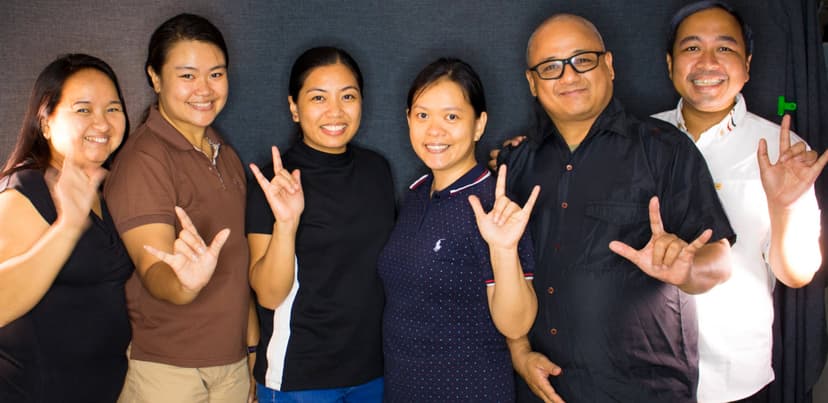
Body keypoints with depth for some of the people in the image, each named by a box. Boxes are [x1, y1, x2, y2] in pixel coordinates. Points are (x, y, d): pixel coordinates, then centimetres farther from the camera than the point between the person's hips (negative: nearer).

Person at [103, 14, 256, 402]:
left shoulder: (226, 155, 7)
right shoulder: (142, 159, -15)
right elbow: (154, 273, -23)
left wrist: (252, 343, 10)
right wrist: (186, 284, -44)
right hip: (166, 371, -6)